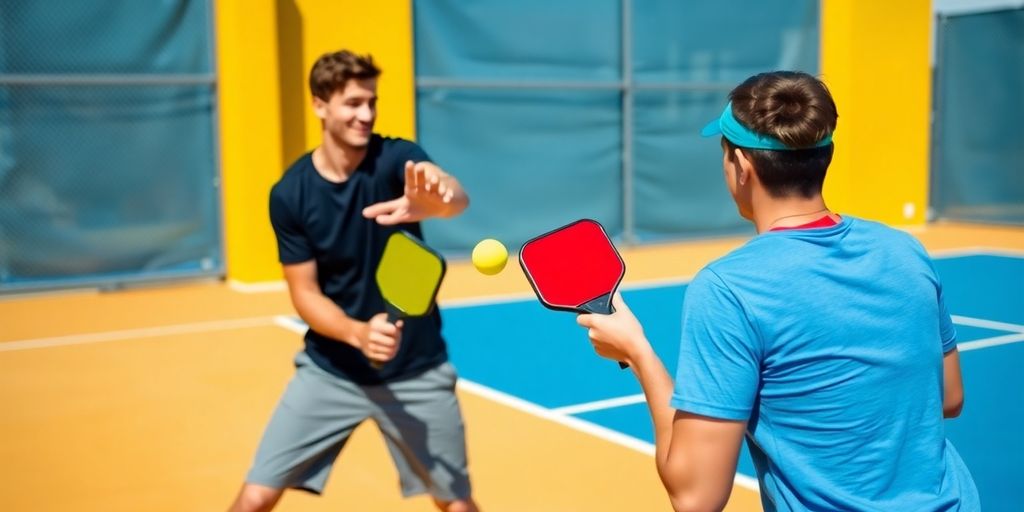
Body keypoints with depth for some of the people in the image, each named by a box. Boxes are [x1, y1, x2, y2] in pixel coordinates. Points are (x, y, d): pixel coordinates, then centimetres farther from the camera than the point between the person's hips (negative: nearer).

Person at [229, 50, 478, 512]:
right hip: (330, 369, 1)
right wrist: (358, 334, -26)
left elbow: (457, 198, -35)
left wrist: (435, 200, -60)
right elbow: (305, 293, -7)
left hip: (416, 369, 0)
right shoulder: (289, 194, -9)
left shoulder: (397, 158, -14)